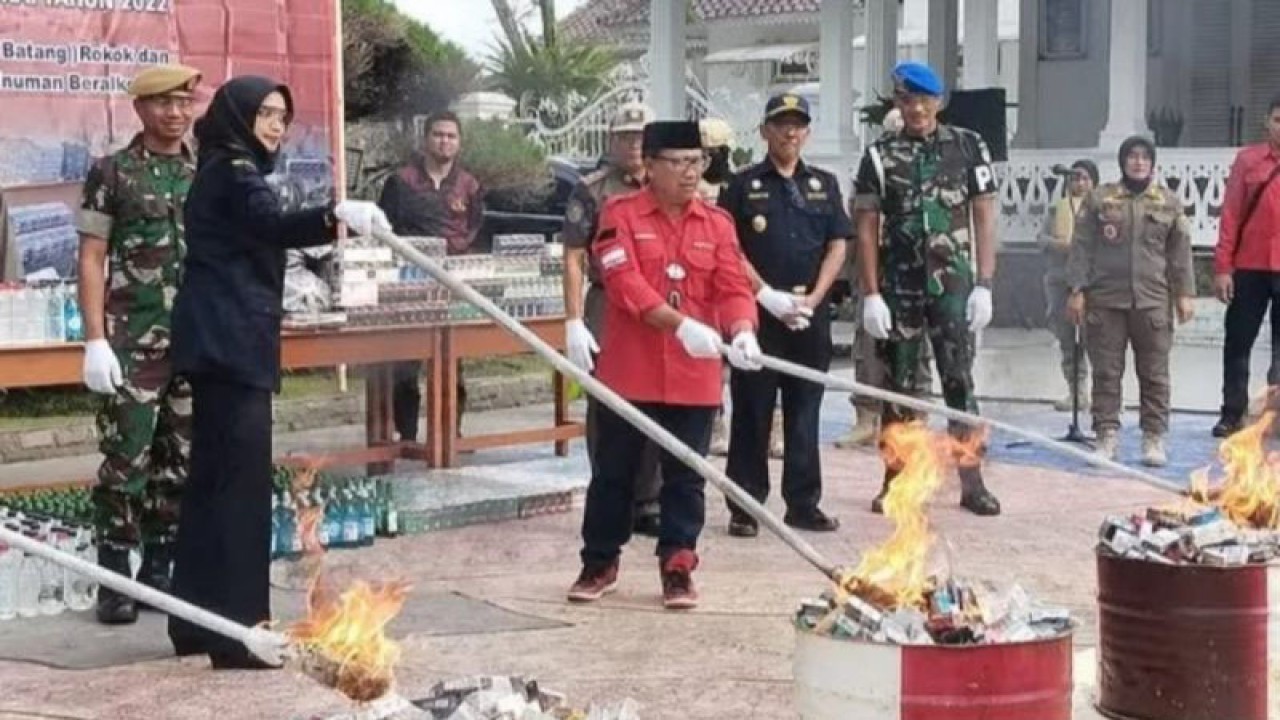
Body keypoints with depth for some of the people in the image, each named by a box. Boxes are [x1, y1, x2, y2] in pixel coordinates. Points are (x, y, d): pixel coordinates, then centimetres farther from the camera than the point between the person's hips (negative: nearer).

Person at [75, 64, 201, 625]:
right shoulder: (112, 173, 0)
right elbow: (90, 260, -3)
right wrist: (96, 341, -11)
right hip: (132, 342, -4)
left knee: (182, 462, 7)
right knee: (126, 459, -5)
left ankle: (158, 573, 17)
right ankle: (114, 580, 3)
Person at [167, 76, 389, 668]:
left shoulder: (226, 171, 21)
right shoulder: (234, 169, -10)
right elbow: (273, 225, -32)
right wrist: (336, 216, -47)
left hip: (218, 341, 11)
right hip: (232, 343, -11)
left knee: (212, 477, 11)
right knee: (241, 480, -12)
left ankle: (199, 621, 16)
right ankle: (236, 629, -13)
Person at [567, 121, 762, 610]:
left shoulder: (717, 223, 7)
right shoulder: (620, 214, -3)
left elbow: (733, 288, -1)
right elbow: (624, 282, -15)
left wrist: (742, 333, -22)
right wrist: (681, 324, -25)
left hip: (695, 377, 2)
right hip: (629, 371, -2)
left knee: (686, 477, 7)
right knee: (613, 472, 8)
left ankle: (678, 568, 18)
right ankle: (600, 565, 23)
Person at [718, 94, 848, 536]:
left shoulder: (824, 185, 13)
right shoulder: (744, 186, 3)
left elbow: (838, 246, 8)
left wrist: (813, 298, -5)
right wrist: (768, 296, -12)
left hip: (811, 317, 3)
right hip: (757, 314, -3)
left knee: (805, 413, 8)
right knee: (752, 413, 0)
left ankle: (803, 503, 14)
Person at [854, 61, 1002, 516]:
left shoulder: (968, 147, 4)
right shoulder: (880, 155, 4)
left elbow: (984, 217, 3)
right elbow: (866, 227, 2)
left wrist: (984, 284, -4)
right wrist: (871, 294, -5)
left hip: (952, 285, -1)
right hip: (898, 289, 1)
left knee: (959, 380, -2)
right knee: (897, 385, 7)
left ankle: (972, 482, 2)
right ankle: (894, 481, 16)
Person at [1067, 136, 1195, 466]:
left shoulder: (1169, 202, 7)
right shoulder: (1099, 199, 3)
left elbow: (1180, 251, 8)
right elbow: (1082, 247, 3)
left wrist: (1184, 293, 4)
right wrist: (1077, 289, -3)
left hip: (1153, 301, 1)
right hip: (1105, 300, 0)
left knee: (1154, 374, 3)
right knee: (1106, 372, 3)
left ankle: (1154, 439, 11)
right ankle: (1107, 436, 10)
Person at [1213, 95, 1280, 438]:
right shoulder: (1248, 159, 3)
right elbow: (1230, 215, 1)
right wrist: (1222, 267, -4)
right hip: (1249, 268, 0)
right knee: (1237, 342, 6)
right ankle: (1233, 413, 15)